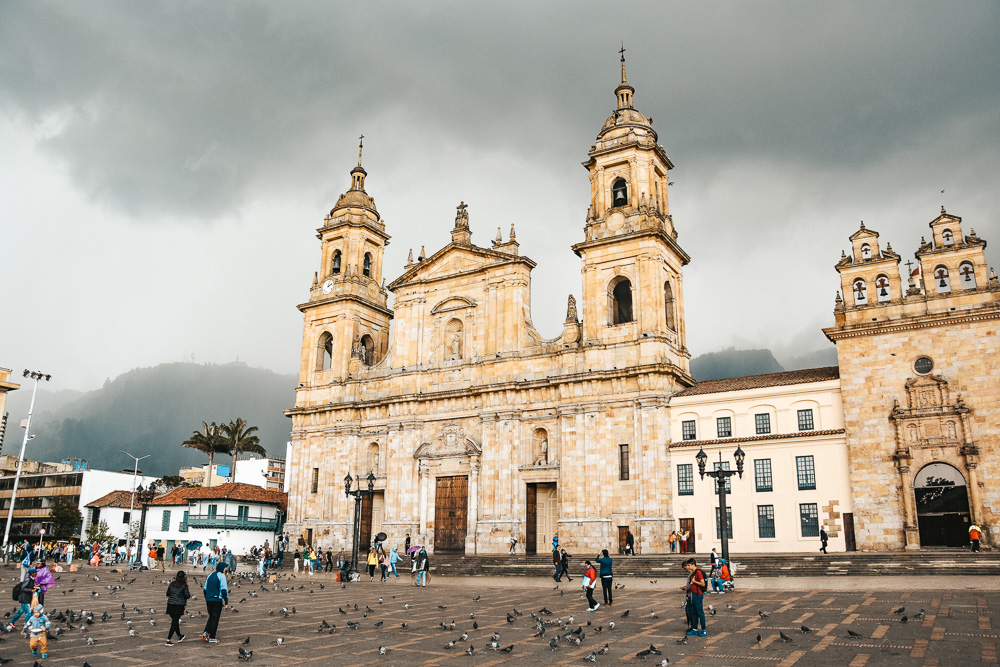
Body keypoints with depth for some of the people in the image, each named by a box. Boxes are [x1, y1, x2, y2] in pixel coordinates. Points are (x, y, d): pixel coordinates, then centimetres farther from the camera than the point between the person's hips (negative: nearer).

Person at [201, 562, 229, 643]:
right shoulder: (221, 576, -9)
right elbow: (224, 590, -13)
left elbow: (205, 589, 17)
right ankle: (212, 638, 4)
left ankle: (205, 632, 3)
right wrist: (226, 602, -11)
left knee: (211, 617, 20)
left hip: (209, 600, 6)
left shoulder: (210, 575, 12)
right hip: (217, 600, -6)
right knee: (215, 619, 2)